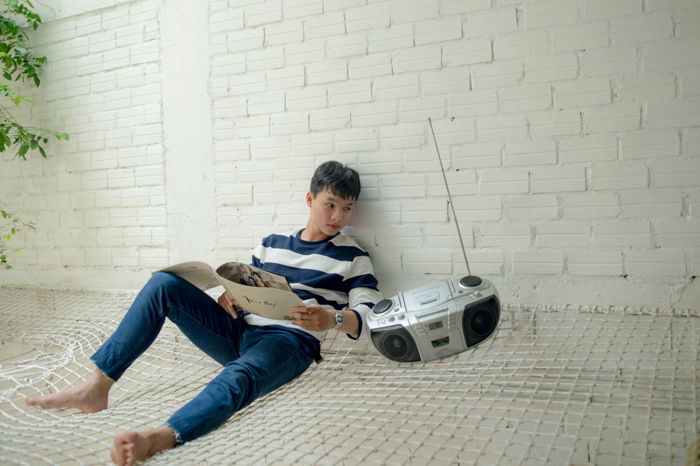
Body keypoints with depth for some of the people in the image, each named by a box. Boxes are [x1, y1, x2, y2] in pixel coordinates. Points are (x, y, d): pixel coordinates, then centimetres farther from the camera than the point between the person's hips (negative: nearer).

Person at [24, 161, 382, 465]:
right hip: (238, 330, 6)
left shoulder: (352, 257, 5)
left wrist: (333, 319, -26)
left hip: (290, 341, -5)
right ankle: (96, 387, -18)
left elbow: (369, 315, -4)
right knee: (164, 284, -11)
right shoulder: (272, 243, 18)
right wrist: (229, 298, -3)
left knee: (239, 376, -40)